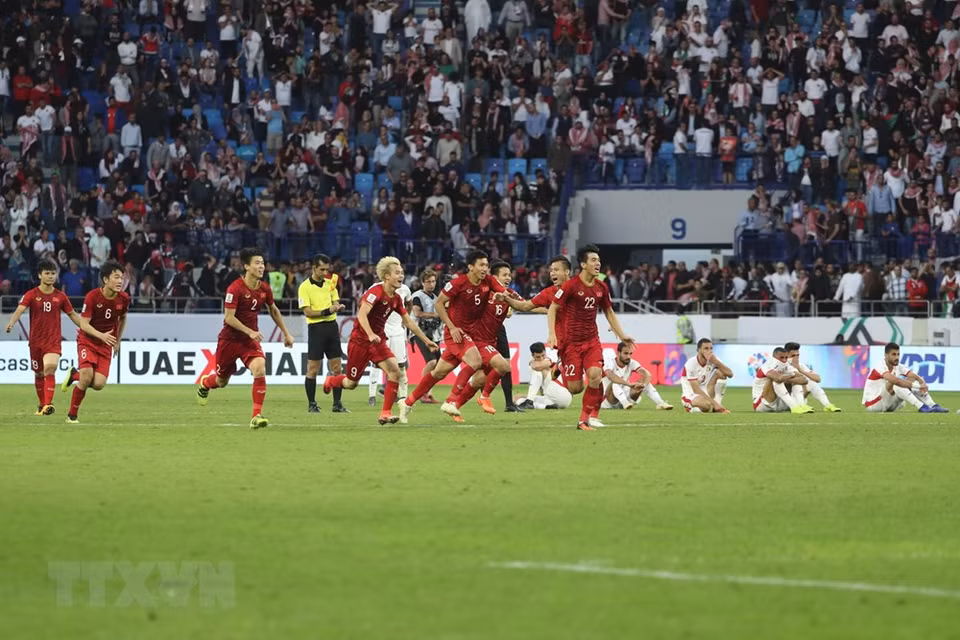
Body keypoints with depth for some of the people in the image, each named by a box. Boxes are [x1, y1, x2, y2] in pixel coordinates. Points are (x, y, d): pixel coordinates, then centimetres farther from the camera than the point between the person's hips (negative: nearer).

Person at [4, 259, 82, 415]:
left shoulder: (60, 296, 4)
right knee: (39, 374, 10)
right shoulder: (31, 295, -2)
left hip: (53, 341, -1)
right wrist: (11, 323, -37)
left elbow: (73, 315, 15)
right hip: (35, 341, 1)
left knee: (50, 369, -22)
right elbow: (20, 309, -17)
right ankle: (41, 404, 30)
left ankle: (48, 405, -26)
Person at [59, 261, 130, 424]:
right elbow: (84, 324, -19)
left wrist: (117, 341, 18)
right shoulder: (92, 296, -19)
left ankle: (75, 375, 21)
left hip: (106, 344, 4)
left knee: (99, 384, -13)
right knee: (87, 375, -25)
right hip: (87, 341, -4)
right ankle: (72, 415, -6)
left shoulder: (124, 299, -6)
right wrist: (101, 335, -34)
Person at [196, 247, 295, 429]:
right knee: (222, 381, 12)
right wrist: (250, 332, -29)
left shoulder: (265, 289, -2)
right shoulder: (235, 288, -19)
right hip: (230, 338, -3)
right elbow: (229, 317, -21)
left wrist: (286, 334, 21)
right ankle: (205, 384, 51)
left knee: (260, 370, -23)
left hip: (251, 339, 3)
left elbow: (273, 311, 17)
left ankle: (257, 416, -19)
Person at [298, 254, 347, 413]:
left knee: (337, 367, 4)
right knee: (313, 369, -2)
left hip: (331, 326, 5)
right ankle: (311, 405, 6)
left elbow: (335, 303, 10)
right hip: (316, 328, -5)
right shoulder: (305, 287, -6)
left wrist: (336, 307, -13)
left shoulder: (330, 283, 10)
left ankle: (337, 404, 10)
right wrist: (326, 312, -21)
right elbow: (307, 311, -12)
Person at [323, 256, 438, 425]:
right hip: (360, 340, -6)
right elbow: (362, 314, -32)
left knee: (395, 371, -16)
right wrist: (371, 334, -45)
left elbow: (408, 322, 15)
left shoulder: (396, 298, 4)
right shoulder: (376, 291, -20)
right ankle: (331, 381, 39)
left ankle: (386, 414, -13)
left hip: (378, 341, 6)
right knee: (351, 383, 3)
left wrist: (426, 340, 17)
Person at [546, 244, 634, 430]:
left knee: (595, 374, -22)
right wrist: (552, 334, -15)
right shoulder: (571, 285, -11)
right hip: (571, 341, -4)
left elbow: (609, 312, 19)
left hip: (592, 340, 4)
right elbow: (553, 308, -5)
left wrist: (622, 335, 15)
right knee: (575, 388, -7)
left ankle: (587, 417, -8)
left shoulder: (601, 287, 5)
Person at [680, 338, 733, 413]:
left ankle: (718, 407, -19)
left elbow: (730, 374, -17)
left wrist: (716, 362, -29)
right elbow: (696, 390, -25)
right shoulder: (691, 364, -21)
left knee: (720, 373, -17)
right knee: (707, 404, -39)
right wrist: (714, 403, -31)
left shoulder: (713, 359, -5)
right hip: (691, 395, -6)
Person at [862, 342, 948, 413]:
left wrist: (923, 385, -33)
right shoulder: (880, 367, -21)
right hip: (872, 404, -7)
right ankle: (921, 407, -39)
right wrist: (918, 386, -43)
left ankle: (934, 406, -19)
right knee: (897, 382, -30)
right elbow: (895, 380, -38)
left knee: (911, 381, -7)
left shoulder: (899, 367, 4)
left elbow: (915, 377, -10)